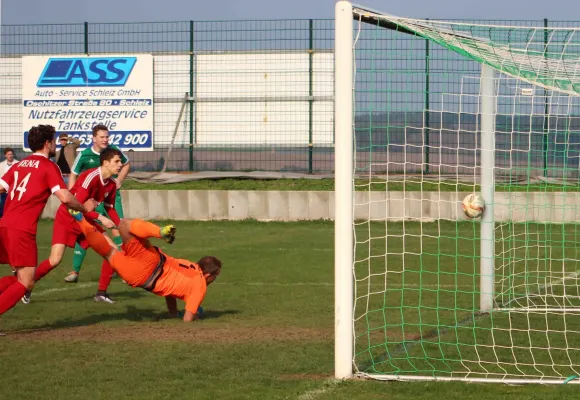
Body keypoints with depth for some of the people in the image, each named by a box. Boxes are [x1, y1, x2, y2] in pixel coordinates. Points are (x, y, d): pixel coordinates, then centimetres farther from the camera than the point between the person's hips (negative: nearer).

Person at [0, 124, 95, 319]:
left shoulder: (19, 165, 19)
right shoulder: (48, 167, -1)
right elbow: (65, 197, -11)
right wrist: (85, 208, 6)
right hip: (22, 230, -7)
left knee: (19, 278, 19)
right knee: (25, 283, -3)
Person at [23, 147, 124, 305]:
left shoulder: (112, 184, -2)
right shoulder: (91, 177, -26)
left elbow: (110, 208, 11)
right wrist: (100, 218, -31)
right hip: (67, 219, -7)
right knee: (55, 260, -19)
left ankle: (102, 292, 7)